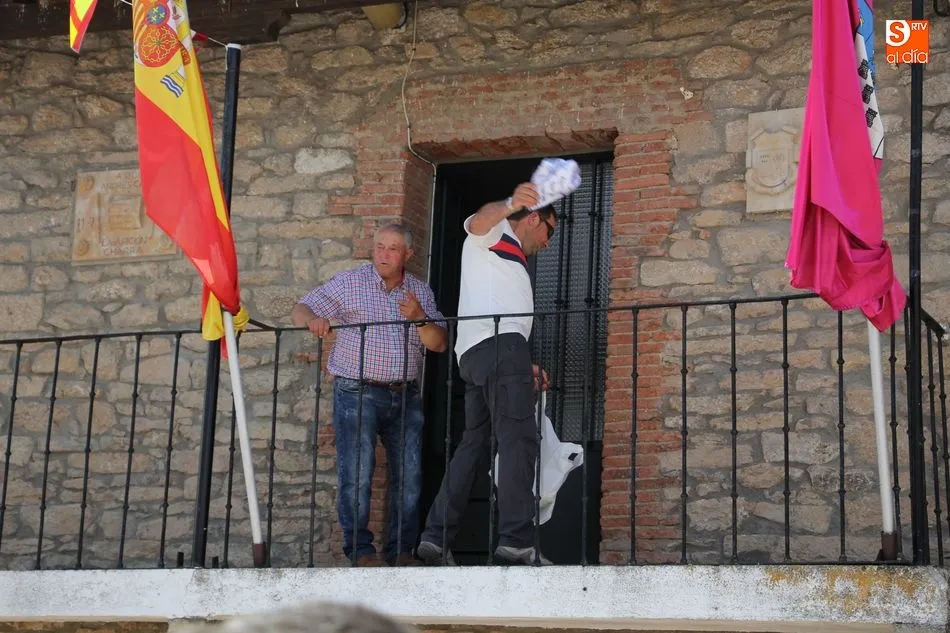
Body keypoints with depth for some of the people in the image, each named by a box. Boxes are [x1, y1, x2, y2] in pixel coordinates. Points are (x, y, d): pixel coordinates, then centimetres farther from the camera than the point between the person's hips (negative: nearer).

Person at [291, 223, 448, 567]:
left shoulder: (421, 291, 10)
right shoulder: (349, 283, 0)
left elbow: (440, 344, 5)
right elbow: (300, 311, -2)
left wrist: (420, 317, -14)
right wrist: (313, 319, -25)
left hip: (405, 395, 4)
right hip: (357, 393, -4)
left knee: (408, 474, 2)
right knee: (356, 473, -9)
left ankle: (401, 549, 11)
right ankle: (359, 549, 0)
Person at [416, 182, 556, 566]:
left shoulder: (513, 260, 37)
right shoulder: (496, 232, 10)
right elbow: (480, 220, -17)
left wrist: (525, 367, 24)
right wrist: (511, 205, -39)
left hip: (475, 354, 10)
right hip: (501, 346, -10)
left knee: (474, 443, 8)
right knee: (518, 439, -16)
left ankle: (436, 537, 4)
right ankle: (517, 541, -25)